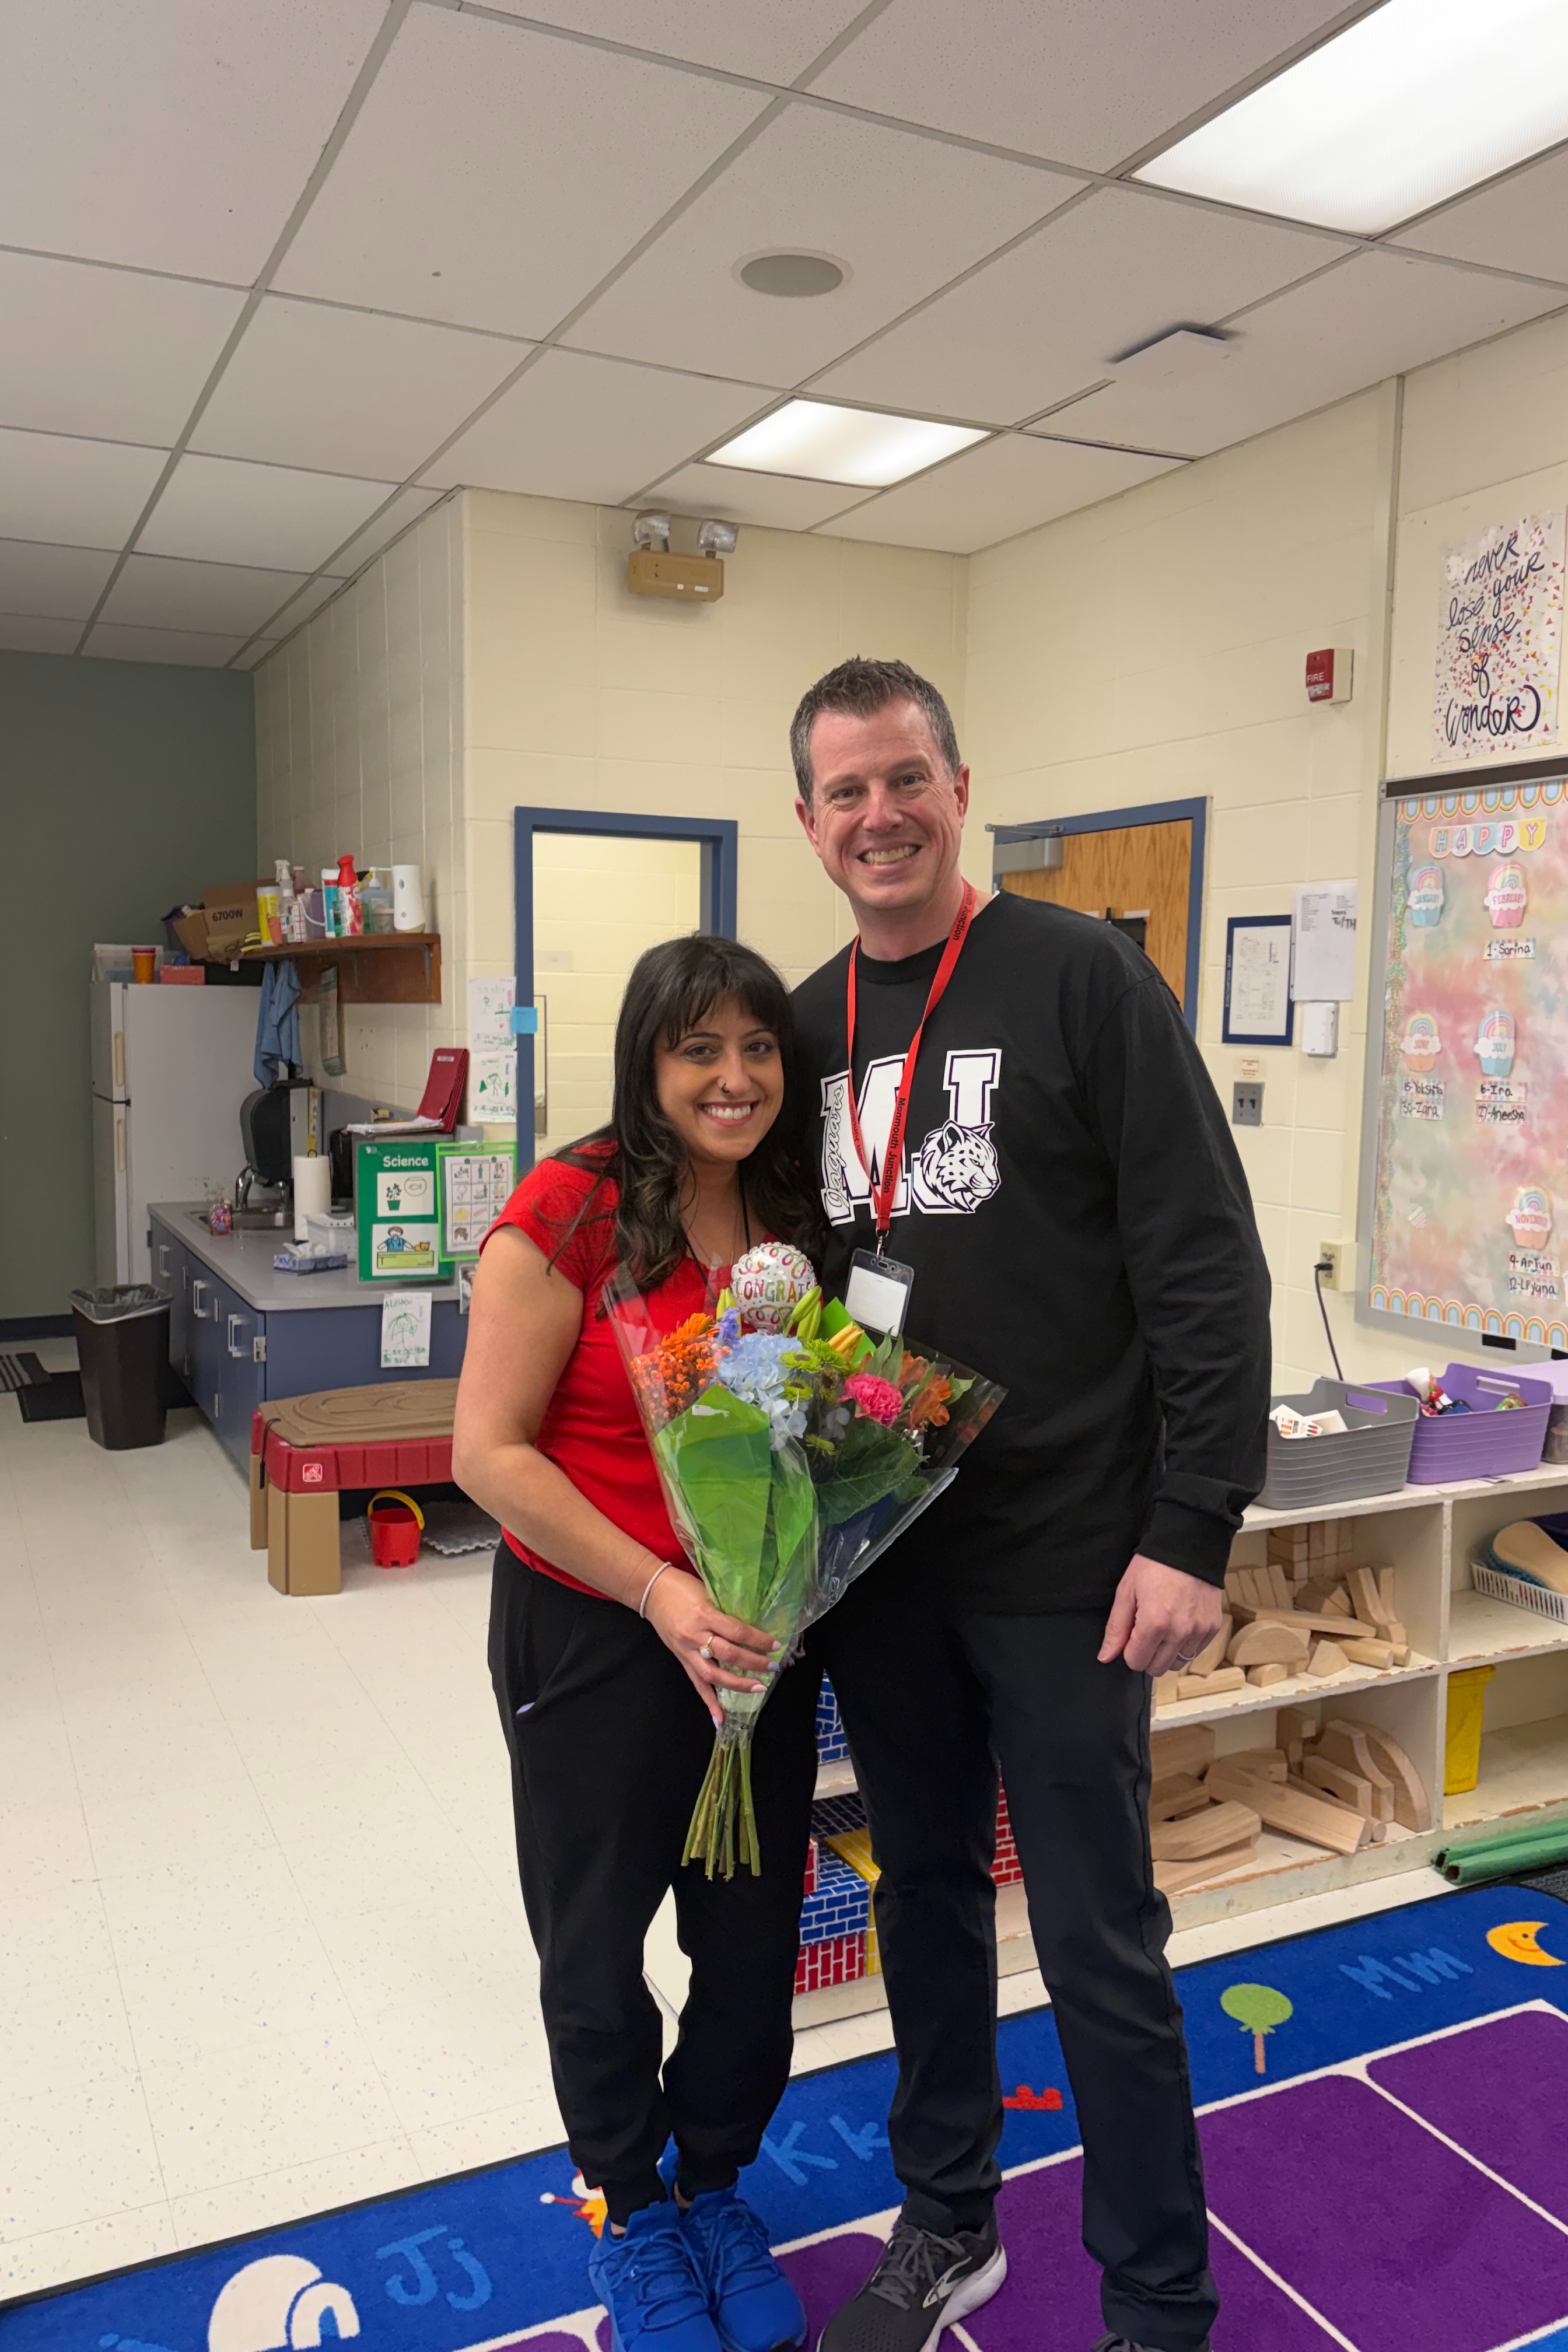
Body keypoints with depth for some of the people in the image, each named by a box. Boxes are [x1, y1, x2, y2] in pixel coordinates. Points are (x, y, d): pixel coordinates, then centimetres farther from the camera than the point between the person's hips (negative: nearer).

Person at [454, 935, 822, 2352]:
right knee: (600, 1945, 16)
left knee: (755, 1939, 18)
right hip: (591, 1634, -4)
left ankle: (715, 2186, 46)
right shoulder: (569, 1214, -17)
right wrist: (657, 1591, -23)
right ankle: (629, 2211, 44)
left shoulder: (794, 1222, 0)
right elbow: (490, 1451, -17)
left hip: (762, 1635, 5)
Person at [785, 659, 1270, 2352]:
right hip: (876, 1561, 6)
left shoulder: (1080, 977, -10)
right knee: (924, 1892, 20)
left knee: (1098, 1945, 6)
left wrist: (1190, 1531, -17)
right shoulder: (808, 1025, 7)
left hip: (1060, 1565, -5)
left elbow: (1207, 1269, -13)